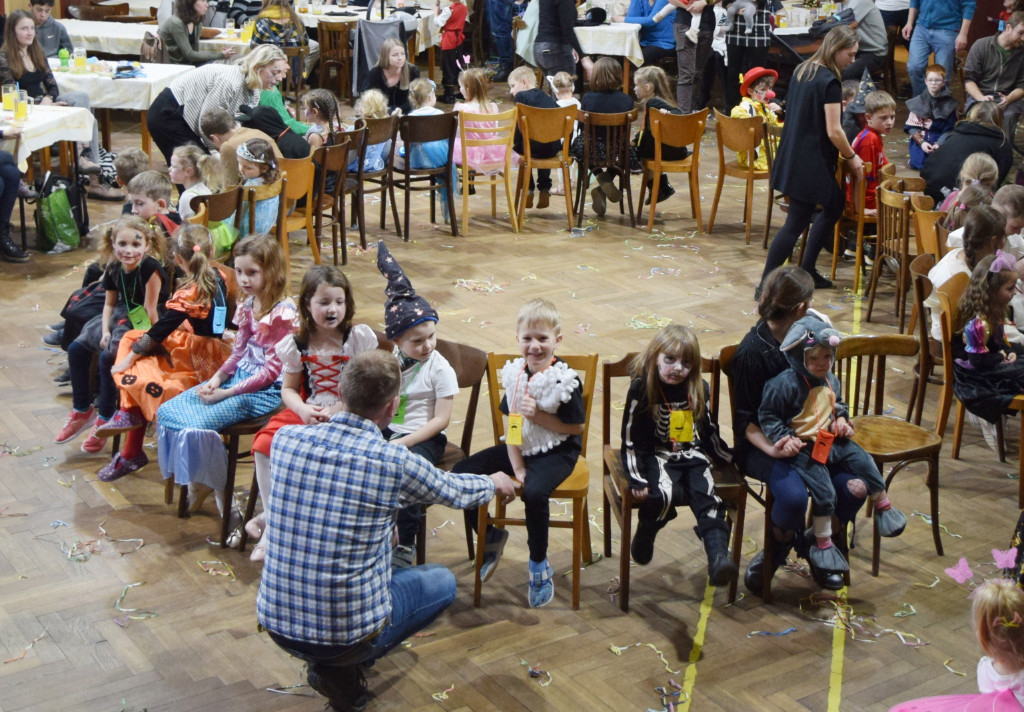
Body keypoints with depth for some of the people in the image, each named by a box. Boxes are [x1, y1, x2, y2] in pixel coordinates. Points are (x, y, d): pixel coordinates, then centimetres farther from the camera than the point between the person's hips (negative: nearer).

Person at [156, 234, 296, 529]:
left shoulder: (282, 314, -19)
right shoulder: (248, 306, 8)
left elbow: (271, 371, -19)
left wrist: (226, 393, -17)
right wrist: (216, 379, -4)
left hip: (265, 390, -9)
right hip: (238, 377, 9)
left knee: (199, 425, -25)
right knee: (168, 411, 2)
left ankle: (223, 495, -4)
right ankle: (197, 480, 15)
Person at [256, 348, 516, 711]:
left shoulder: (286, 439, -7)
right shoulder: (396, 463, -17)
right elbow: (456, 491, 5)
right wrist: (494, 483, 28)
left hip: (275, 622, 5)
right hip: (349, 630, -5)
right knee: (442, 581, 22)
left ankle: (326, 660, 18)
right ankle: (342, 669, 8)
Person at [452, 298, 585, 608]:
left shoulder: (565, 381, -15)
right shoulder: (515, 374, 1)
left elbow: (576, 427, -12)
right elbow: (511, 423, 1)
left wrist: (539, 416, -20)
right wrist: (516, 465, -8)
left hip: (556, 452, -6)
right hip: (519, 448, 6)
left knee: (534, 492, -34)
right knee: (461, 472, -4)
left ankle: (539, 564, -10)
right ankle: (491, 537, 16)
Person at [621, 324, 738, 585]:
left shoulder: (699, 390, 7)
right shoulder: (642, 389, -7)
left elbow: (709, 431, 21)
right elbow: (631, 439, -7)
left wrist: (731, 459, 18)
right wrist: (637, 478, -15)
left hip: (693, 456, 4)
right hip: (657, 456, -4)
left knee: (708, 497, -25)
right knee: (664, 494, -33)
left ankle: (718, 557, -36)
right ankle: (645, 534, -2)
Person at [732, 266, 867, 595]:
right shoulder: (752, 352, -14)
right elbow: (745, 419, -12)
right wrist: (772, 448, -28)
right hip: (764, 444, -6)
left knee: (854, 486, -17)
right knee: (793, 495, -33)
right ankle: (779, 546, 3)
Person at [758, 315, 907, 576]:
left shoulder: (831, 381, 7)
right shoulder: (786, 384, -19)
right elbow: (767, 415, -13)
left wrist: (841, 420, 5)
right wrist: (783, 438, -22)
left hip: (831, 440, 7)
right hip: (803, 447, -7)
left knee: (864, 461, 0)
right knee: (824, 491, -16)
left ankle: (883, 507, 25)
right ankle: (822, 545, -1)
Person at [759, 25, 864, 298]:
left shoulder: (801, 71, 9)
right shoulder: (830, 82, -17)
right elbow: (833, 131, -19)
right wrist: (851, 157, -4)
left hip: (792, 156, 9)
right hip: (811, 162, -9)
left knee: (834, 206, 22)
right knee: (796, 223, -2)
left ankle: (807, 270, 27)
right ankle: (765, 285, 1)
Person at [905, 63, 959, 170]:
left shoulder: (949, 103, 0)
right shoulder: (917, 102, 0)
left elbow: (949, 129, -3)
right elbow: (911, 126, -3)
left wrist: (939, 144, -18)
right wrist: (921, 142, -16)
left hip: (941, 139, 0)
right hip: (920, 138, 0)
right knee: (918, 164, -19)